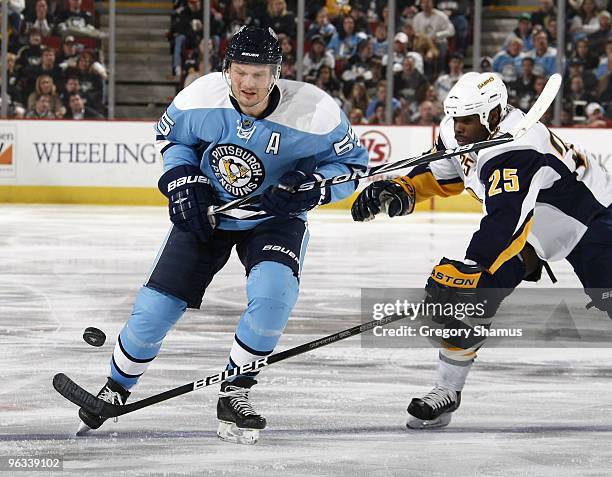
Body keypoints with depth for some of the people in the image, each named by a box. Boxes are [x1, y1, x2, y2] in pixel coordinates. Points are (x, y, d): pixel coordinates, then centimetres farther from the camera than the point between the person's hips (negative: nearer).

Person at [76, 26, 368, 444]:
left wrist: (312, 186, -28)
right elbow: (171, 135, 2)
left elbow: (351, 162, -11)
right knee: (157, 307, -3)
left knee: (273, 293, -30)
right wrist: (181, 179, -13)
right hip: (206, 210, 2)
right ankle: (116, 389, 25)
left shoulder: (314, 112, -26)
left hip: (275, 218, -2)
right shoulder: (201, 97, -20)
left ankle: (235, 393, -8)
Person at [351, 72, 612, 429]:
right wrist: (398, 191, -9)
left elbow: (505, 225, -45)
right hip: (528, 217, 7)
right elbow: (440, 175, 9)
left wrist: (467, 271, -53)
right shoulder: (459, 133, -11)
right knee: (467, 294, -9)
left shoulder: (516, 151, -37)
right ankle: (448, 390, -2)